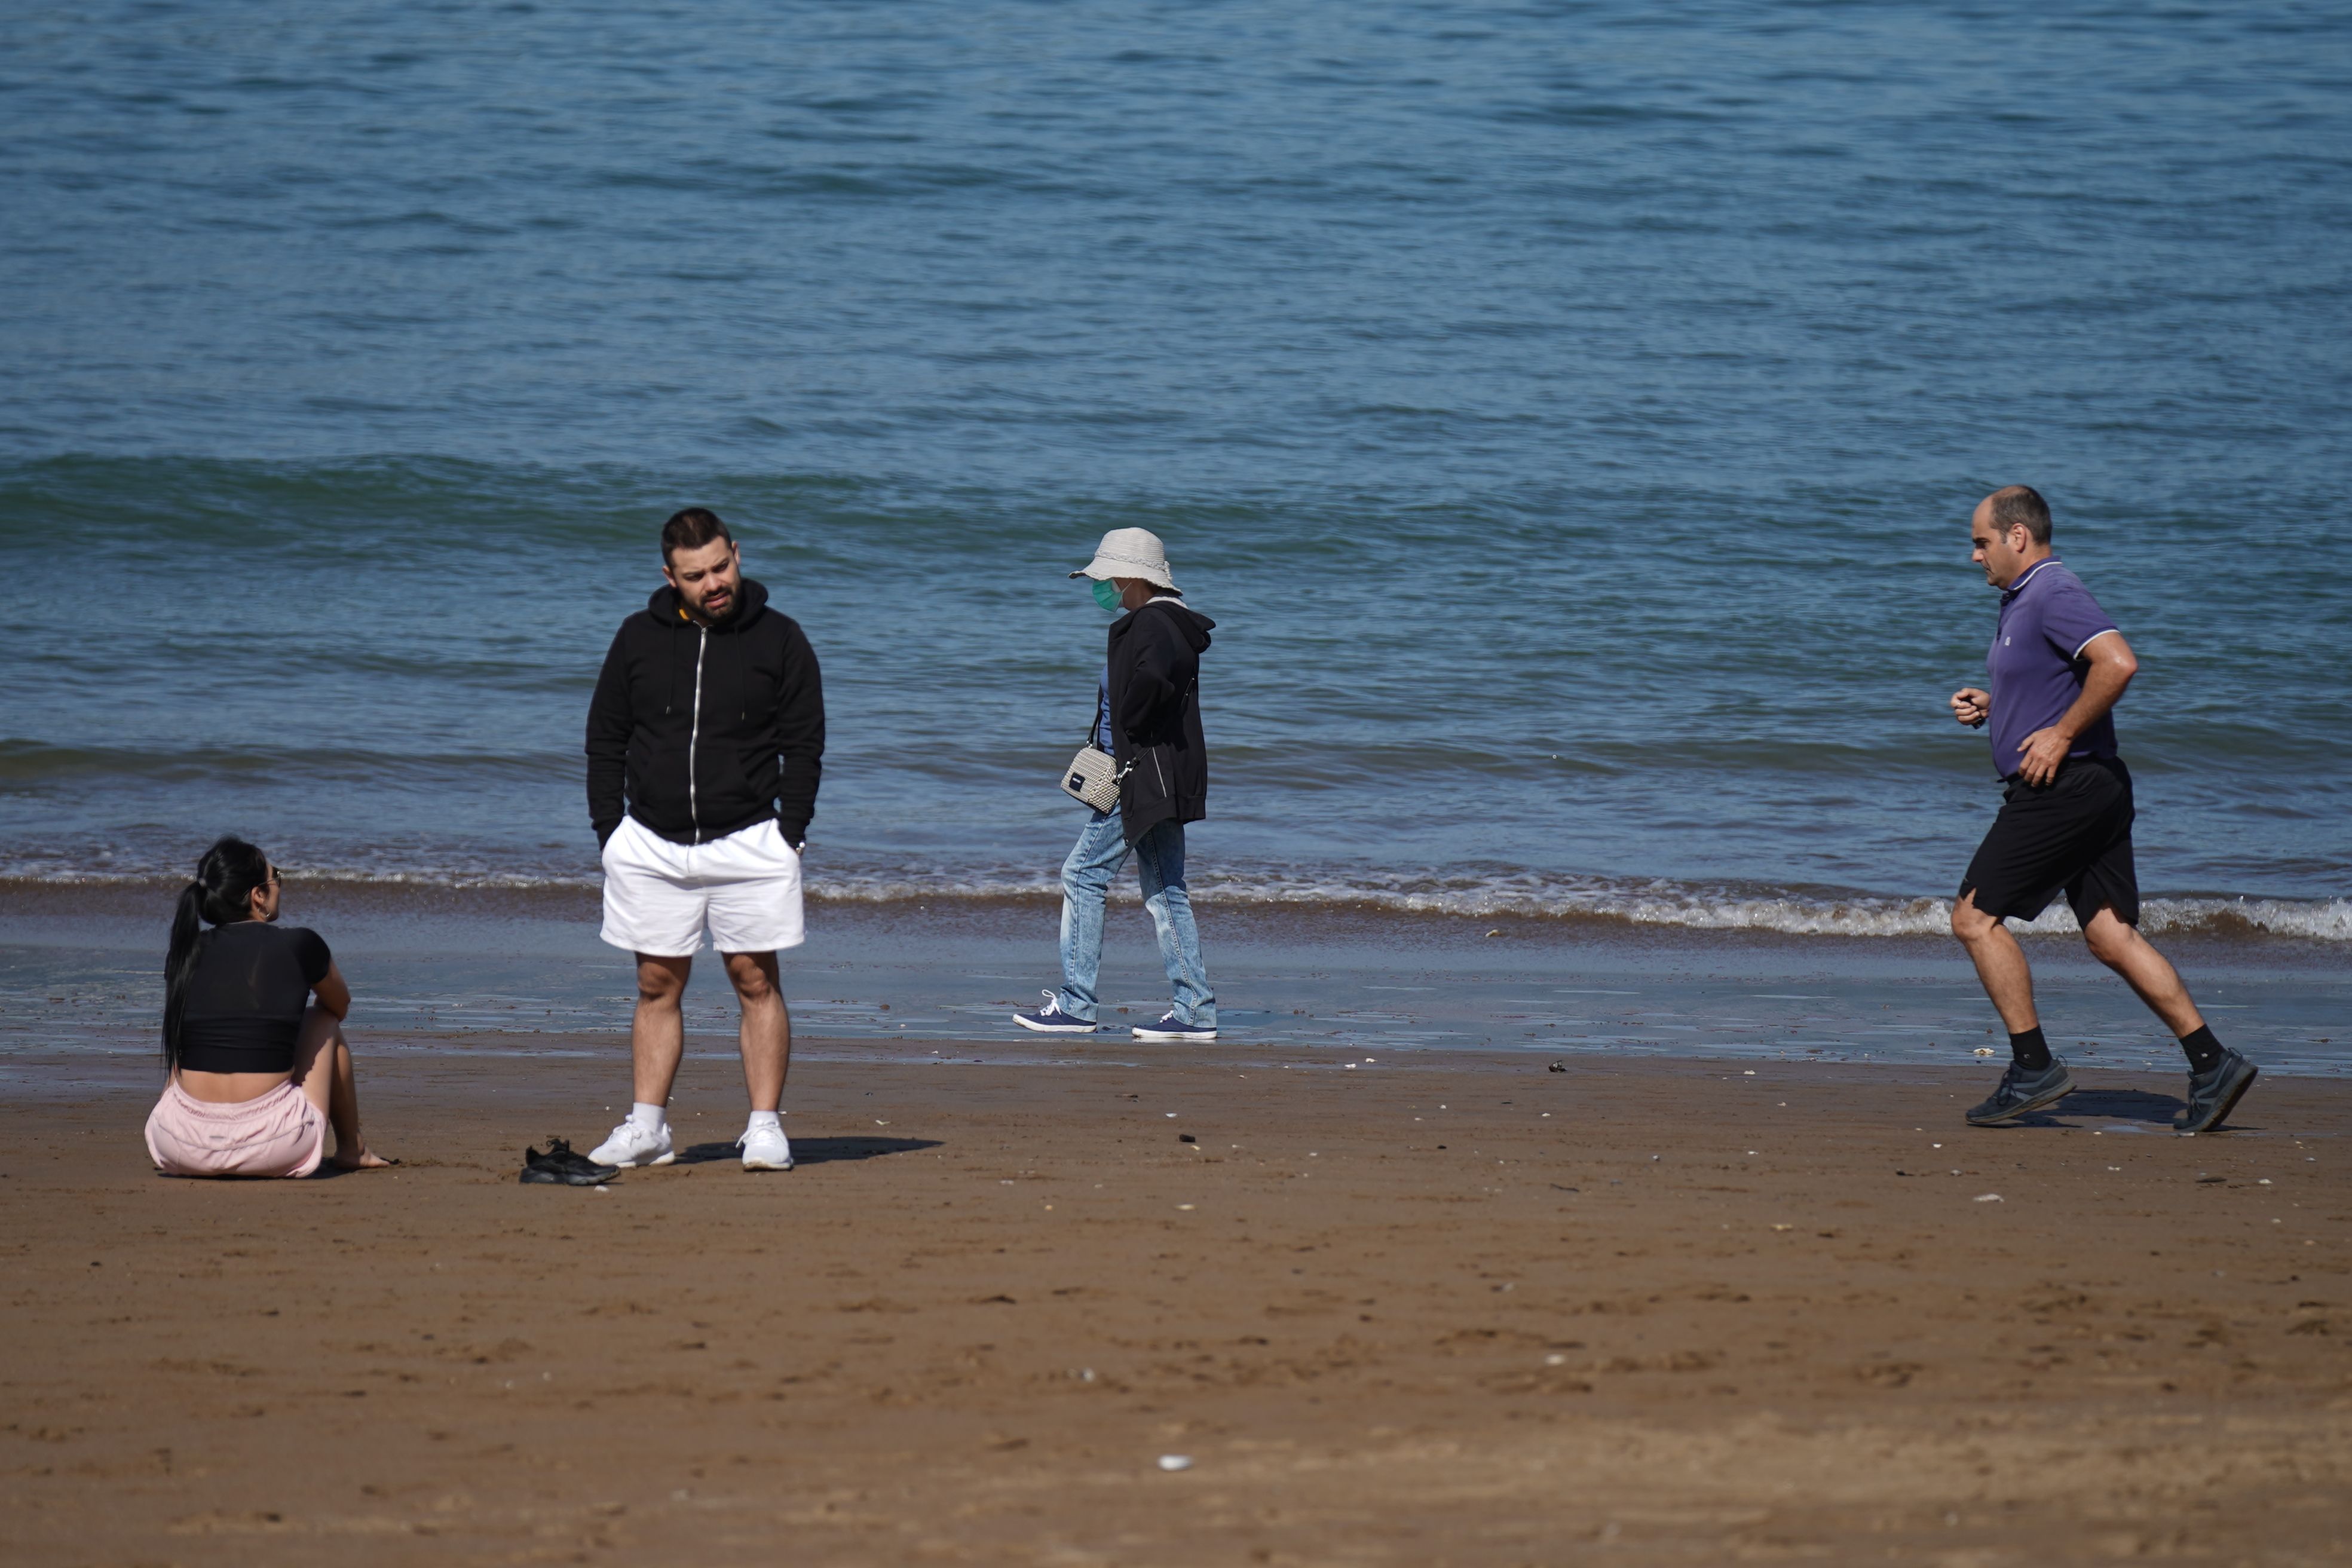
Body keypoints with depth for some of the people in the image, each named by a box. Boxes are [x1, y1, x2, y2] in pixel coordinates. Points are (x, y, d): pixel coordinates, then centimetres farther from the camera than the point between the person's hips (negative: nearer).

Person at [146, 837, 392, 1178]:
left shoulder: (185, 954, 8)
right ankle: (352, 1149, 38)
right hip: (274, 1150, -3)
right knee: (325, 1022, 25)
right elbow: (341, 1007, 23)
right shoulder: (299, 946, 0)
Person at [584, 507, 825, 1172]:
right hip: (652, 844, 2)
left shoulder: (778, 639, 0)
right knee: (658, 984, 6)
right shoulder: (639, 638, 5)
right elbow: (605, 739, 10)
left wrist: (789, 834, -6)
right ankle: (647, 1128, 10)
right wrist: (610, 833, 2)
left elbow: (805, 743, 3)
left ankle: (765, 1126, 2)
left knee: (756, 981, -1)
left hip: (747, 842, -2)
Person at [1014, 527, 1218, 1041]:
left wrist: (1128, 727, -20)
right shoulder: (1166, 623, 16)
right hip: (1164, 780, 10)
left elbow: (1153, 678, -35)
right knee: (1164, 890, 10)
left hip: (1143, 778, -10)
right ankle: (1196, 1010, 9)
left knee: (1083, 875, -5)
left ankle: (1076, 1004, -5)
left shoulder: (1152, 624, -16)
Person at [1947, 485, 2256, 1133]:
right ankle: (2212, 1063, 3)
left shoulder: (2053, 594, -14)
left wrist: (2061, 736, -22)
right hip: (2092, 790, 10)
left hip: (2063, 788, -10)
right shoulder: (2022, 599, 18)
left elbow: (2118, 664, -29)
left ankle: (2033, 1066, -4)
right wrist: (1987, 704, 14)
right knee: (2112, 937, 7)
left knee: (1976, 917, -5)